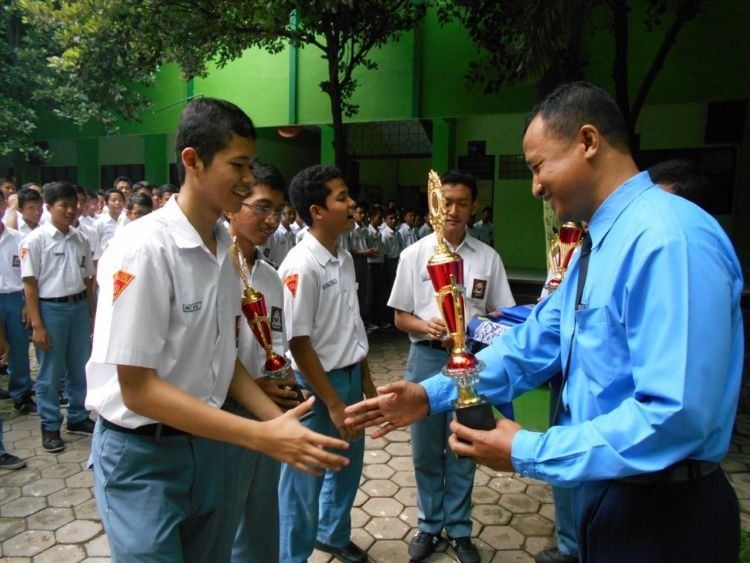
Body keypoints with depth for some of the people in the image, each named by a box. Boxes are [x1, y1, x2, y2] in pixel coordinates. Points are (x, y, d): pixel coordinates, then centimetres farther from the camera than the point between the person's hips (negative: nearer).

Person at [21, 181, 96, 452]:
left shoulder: (80, 239, 6)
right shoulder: (35, 239, -7)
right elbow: (30, 284, -8)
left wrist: (92, 314, 10)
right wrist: (37, 326, -11)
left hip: (79, 306, 4)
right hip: (51, 308, -4)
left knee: (79, 368, 13)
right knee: (50, 373, 6)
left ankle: (78, 417, 30)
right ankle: (50, 427, 20)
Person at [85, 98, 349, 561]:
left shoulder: (225, 248, -1)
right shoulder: (144, 249, -21)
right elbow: (138, 388, -22)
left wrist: (279, 419, -7)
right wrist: (262, 437, -25)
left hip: (207, 442, 6)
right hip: (143, 454, -6)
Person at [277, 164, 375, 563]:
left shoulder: (345, 258, 4)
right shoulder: (300, 266, -20)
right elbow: (299, 343, -20)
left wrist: (365, 380, 13)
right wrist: (333, 403, -17)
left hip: (350, 376, 8)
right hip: (317, 384, -8)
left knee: (348, 465, 23)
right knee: (306, 479, 9)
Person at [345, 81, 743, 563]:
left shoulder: (669, 238, -25)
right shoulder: (598, 243, 6)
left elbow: (676, 414, -30)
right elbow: (537, 340, 5)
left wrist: (527, 452, -22)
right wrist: (433, 394, -3)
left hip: (663, 514, -8)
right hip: (606, 489, 8)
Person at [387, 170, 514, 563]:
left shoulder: (488, 258, 1)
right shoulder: (415, 254, 0)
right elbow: (400, 317, 3)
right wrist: (426, 327, -18)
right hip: (426, 357, 0)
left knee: (463, 449, 11)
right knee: (425, 450, 12)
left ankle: (459, 529, 31)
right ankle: (429, 525, 33)